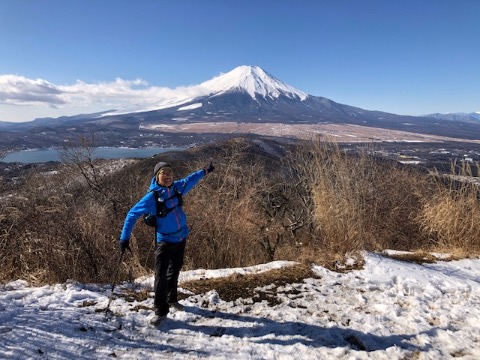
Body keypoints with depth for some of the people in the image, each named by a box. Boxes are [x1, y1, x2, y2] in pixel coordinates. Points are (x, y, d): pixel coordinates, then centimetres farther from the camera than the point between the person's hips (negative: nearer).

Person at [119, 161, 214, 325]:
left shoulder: (177, 187, -5)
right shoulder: (152, 197, -19)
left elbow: (190, 179, 15)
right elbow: (133, 214, -14)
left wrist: (205, 171, 27)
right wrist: (125, 237, -19)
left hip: (181, 238, 6)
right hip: (165, 241, -5)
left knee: (174, 271, 21)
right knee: (161, 276, -6)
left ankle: (171, 299, 41)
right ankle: (160, 310, 12)